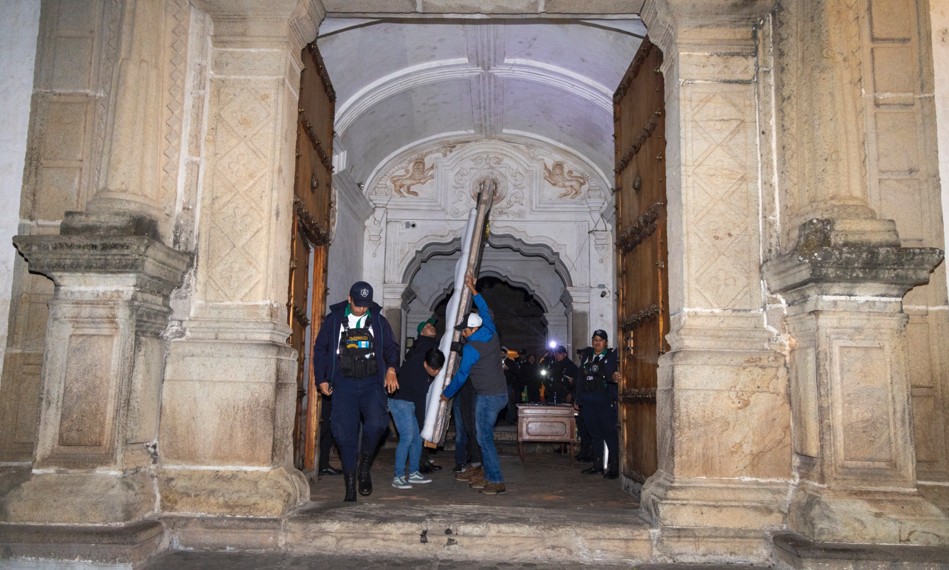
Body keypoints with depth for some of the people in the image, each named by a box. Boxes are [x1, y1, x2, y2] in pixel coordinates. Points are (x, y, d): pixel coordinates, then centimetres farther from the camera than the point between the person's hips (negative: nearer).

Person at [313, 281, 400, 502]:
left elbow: (391, 347, 12)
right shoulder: (333, 319, 9)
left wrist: (391, 369, -7)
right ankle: (350, 487, 9)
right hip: (343, 384, 0)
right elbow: (320, 349, 12)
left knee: (376, 423, -22)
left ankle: (364, 469, 3)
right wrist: (322, 379, 5)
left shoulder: (378, 320, 10)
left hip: (372, 383, 0)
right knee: (345, 434, -2)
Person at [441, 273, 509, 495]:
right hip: (501, 393, 9)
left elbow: (461, 376, -8)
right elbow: (485, 310, 21)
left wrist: (445, 394, 6)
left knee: (485, 438, -5)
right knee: (484, 436, 14)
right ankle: (489, 477, 16)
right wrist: (472, 289, 26)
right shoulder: (491, 334, 5)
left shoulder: (470, 348, -15)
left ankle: (497, 482, -6)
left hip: (488, 397, -9)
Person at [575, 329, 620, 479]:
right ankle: (597, 464, 21)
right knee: (595, 433, 12)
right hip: (587, 400, 5)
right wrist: (578, 399, 10)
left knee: (609, 432, -5)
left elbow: (610, 373, -16)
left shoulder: (612, 355, -1)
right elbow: (581, 377, 12)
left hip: (605, 400, -5)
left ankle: (614, 467, -1)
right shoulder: (586, 354, 12)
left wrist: (613, 377, -40)